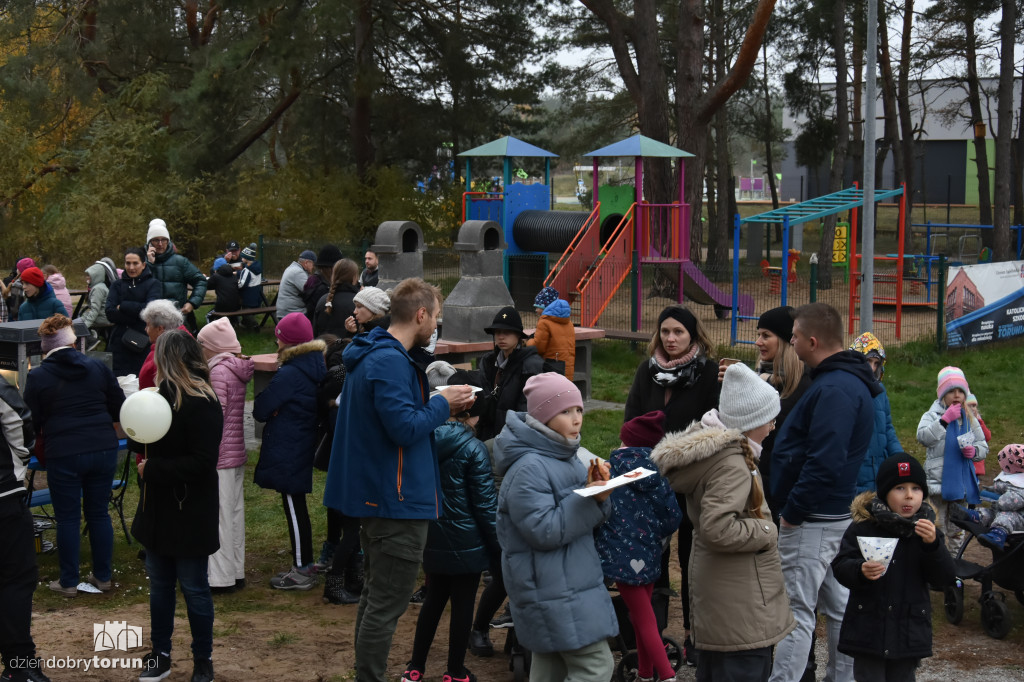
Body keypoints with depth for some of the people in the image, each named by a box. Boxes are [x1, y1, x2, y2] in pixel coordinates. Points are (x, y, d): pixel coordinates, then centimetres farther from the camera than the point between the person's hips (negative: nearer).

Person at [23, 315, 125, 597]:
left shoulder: (37, 377, -4)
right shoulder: (97, 367, 3)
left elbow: (33, 423, 2)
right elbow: (119, 409, 8)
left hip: (63, 455, -3)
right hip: (104, 449, 3)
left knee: (68, 518, 7)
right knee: (99, 512, 14)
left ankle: (69, 582, 15)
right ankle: (103, 576, 22)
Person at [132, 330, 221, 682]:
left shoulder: (201, 404, -18)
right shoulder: (165, 395, 9)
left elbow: (201, 462, -23)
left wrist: (152, 469, -18)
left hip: (190, 511, -8)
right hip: (160, 506, 8)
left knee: (193, 587, 4)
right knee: (159, 585, 14)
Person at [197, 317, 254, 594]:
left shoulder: (219, 371, -15)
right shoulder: (239, 369, 11)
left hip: (220, 456, -9)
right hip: (237, 452, 9)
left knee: (219, 515, -3)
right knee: (235, 511, 14)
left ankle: (221, 578, 1)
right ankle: (236, 572, 22)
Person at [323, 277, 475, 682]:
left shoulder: (373, 354, 13)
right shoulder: (390, 361, -21)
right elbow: (405, 428, -27)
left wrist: (441, 407, 11)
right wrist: (442, 404, -12)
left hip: (375, 495, 11)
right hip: (398, 499, -11)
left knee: (376, 596, 20)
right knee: (386, 605, -4)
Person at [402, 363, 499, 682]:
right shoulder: (473, 449, -16)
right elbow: (485, 503, -13)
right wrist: (498, 546, -4)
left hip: (433, 540, 6)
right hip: (466, 543, -6)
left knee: (434, 598, 19)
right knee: (463, 604, 6)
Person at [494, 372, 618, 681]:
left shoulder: (566, 456, 12)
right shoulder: (529, 469, -18)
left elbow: (587, 517, 15)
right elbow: (545, 531, -21)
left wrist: (599, 491, -5)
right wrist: (589, 499, -23)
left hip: (572, 582, 9)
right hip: (552, 591, -9)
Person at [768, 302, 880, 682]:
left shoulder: (834, 390, -20)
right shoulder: (849, 381, 13)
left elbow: (824, 463, -27)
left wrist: (791, 512, -19)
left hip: (812, 520, -11)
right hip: (836, 513, 11)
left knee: (797, 611, -8)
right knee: (837, 605, 16)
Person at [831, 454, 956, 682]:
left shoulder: (927, 529, 3)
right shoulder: (863, 526, -6)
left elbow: (943, 580, -3)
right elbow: (840, 567, -7)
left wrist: (932, 544, -18)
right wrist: (861, 571, -28)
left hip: (909, 634, 3)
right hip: (868, 627, -2)